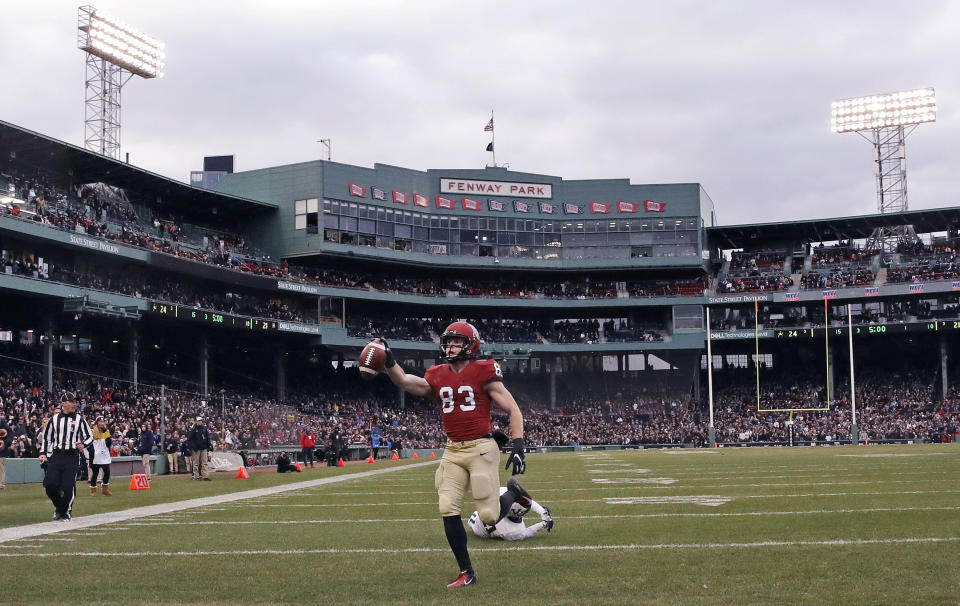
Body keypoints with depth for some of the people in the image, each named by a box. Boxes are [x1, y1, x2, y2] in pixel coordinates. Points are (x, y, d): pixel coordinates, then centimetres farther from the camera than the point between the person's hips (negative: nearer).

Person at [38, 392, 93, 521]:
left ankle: (66, 512, 11)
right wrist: (43, 453, 10)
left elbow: (90, 436, 7)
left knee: (68, 486, -9)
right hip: (56, 456, 2)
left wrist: (83, 444, -13)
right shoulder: (54, 419, 11)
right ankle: (58, 507, 18)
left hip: (72, 457, -2)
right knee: (50, 484, -8)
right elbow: (46, 437, 19)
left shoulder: (79, 419, 5)